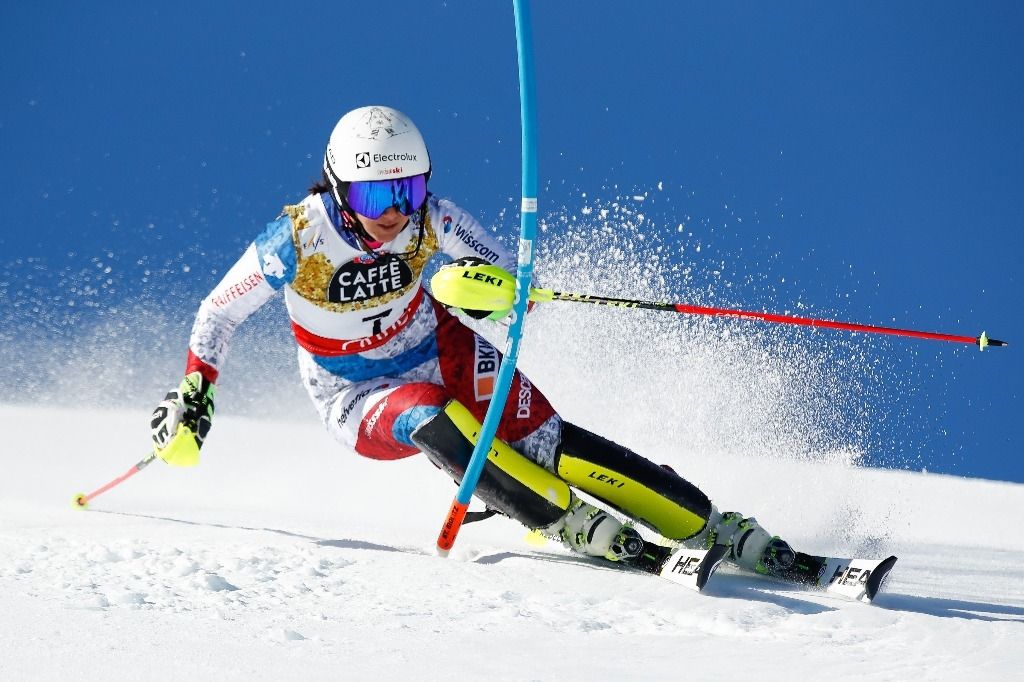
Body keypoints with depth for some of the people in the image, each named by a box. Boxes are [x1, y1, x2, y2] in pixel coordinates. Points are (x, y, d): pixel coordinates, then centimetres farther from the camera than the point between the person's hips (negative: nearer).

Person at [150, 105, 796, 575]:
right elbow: (218, 314, -9)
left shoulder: (428, 217, -19)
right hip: (358, 400, -2)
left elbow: (511, 275, -13)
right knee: (434, 422, -36)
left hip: (441, 353, 2)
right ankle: (572, 523, -31)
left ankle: (714, 527, -18)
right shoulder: (298, 239, -23)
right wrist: (193, 396, -16)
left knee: (542, 439, -19)